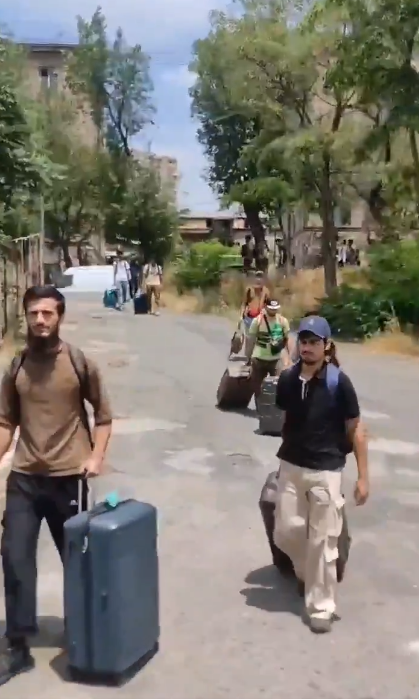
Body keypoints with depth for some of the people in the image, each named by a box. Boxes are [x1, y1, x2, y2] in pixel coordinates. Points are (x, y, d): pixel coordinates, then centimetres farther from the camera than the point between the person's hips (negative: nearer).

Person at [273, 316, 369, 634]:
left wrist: (363, 476, -10)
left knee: (322, 542, 2)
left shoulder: (339, 382, -14)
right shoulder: (287, 379, -3)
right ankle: (308, 573, 41)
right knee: (286, 532, 10)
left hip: (326, 471, -4)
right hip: (291, 467, 4)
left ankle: (321, 607, 18)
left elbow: (355, 430, -9)